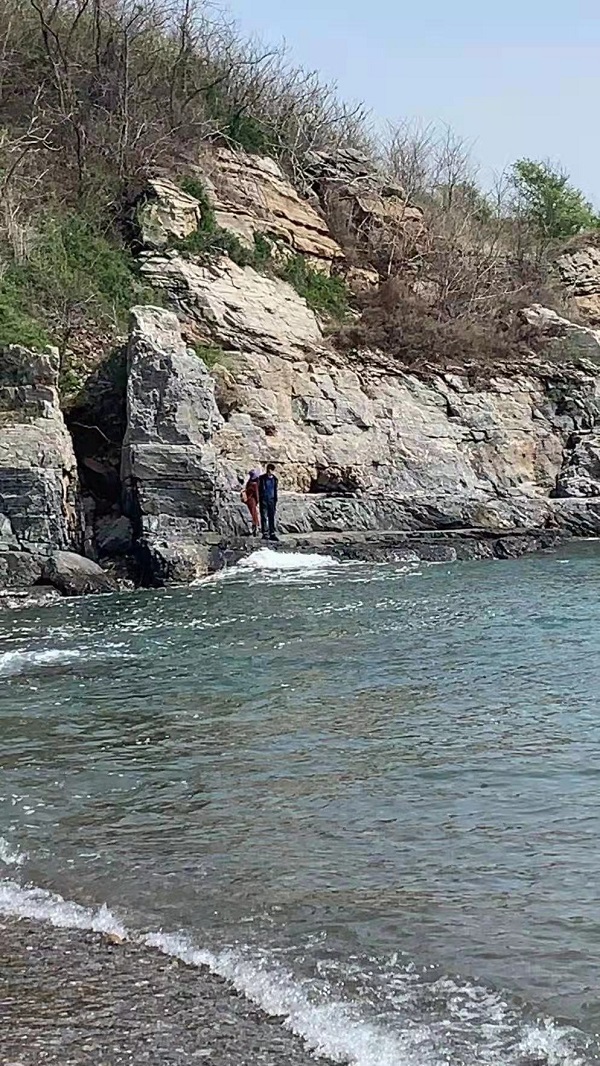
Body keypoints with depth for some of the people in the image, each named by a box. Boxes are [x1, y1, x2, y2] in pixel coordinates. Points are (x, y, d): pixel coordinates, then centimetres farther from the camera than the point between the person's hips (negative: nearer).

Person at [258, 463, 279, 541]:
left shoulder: (274, 479, 10)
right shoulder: (262, 478, -2)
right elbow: (259, 489, -2)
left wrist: (275, 502, 13)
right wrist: (259, 499, -9)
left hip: (271, 500, 3)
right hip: (264, 500, -3)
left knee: (272, 518, 2)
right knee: (264, 517, -4)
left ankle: (272, 534, 4)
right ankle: (265, 533, -1)